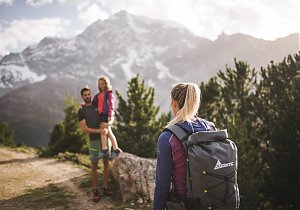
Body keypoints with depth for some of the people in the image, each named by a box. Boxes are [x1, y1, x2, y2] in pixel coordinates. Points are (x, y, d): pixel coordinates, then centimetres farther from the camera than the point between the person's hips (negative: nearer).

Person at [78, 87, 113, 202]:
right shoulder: (81, 111, 0)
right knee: (94, 165, -2)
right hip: (94, 140, -3)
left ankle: (106, 188, 14)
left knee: (106, 162, 5)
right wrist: (98, 131, -19)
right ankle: (95, 191, 4)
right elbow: (84, 128, -8)